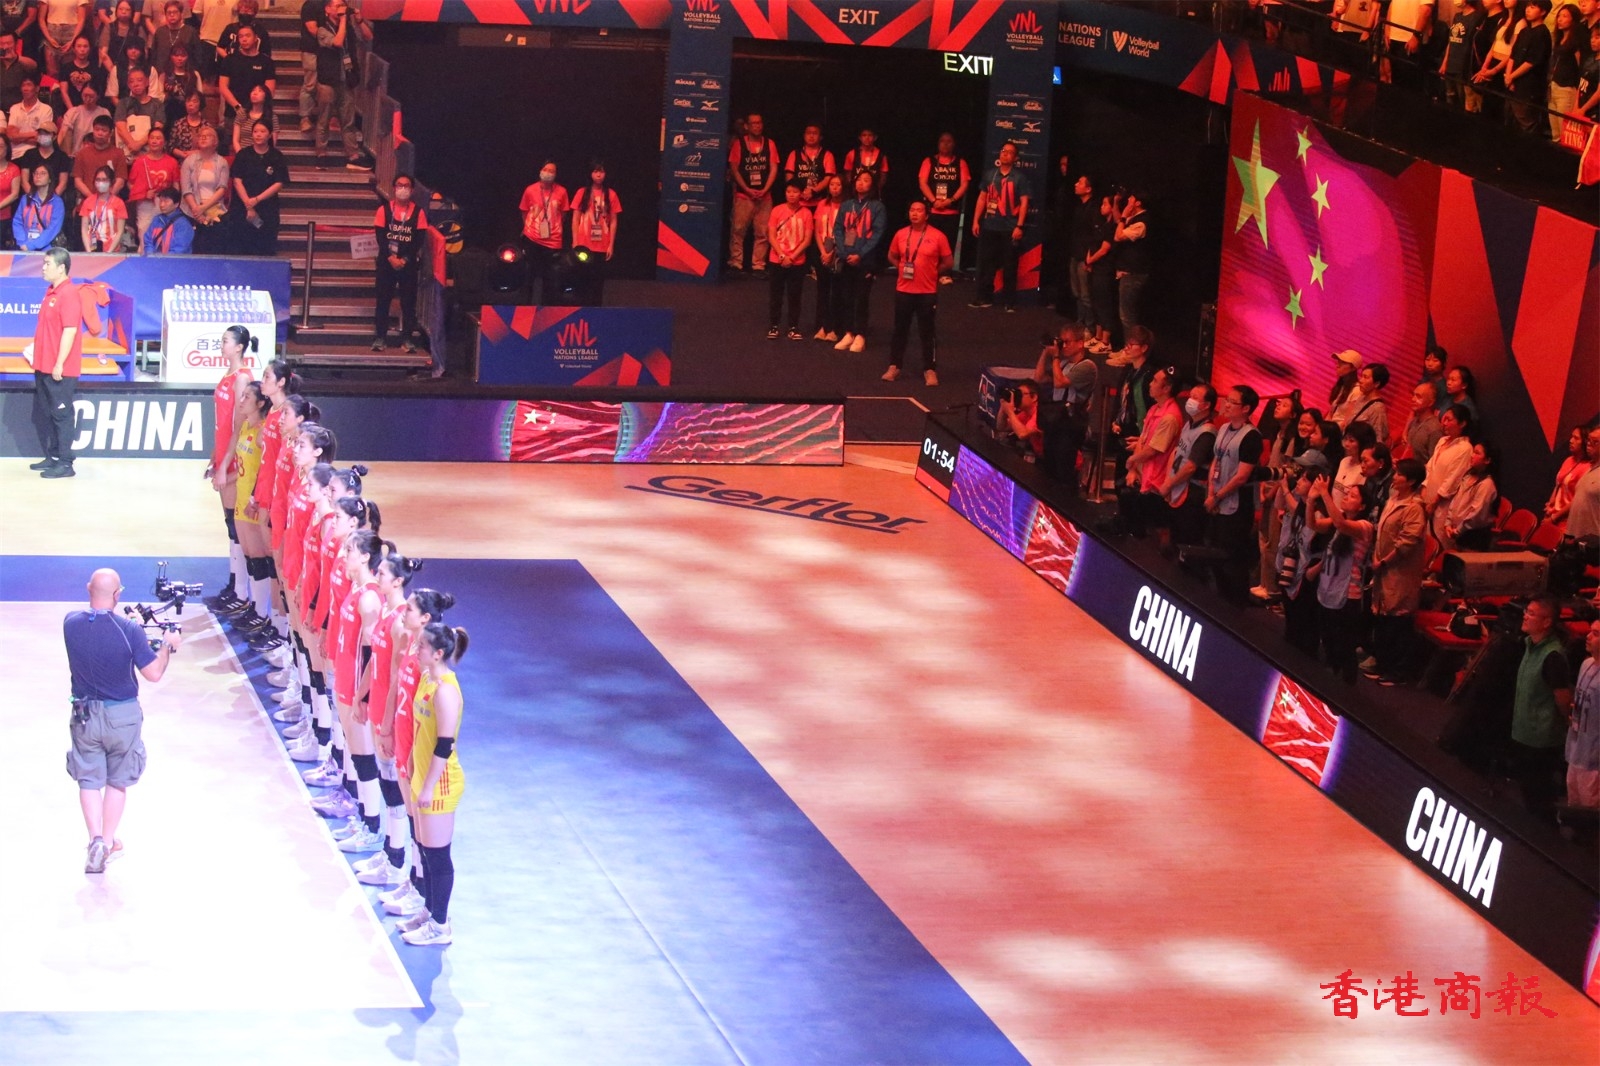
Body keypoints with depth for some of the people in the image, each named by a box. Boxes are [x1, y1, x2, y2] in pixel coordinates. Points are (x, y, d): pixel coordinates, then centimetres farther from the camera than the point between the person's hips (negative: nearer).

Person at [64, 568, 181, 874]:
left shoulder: (71, 624, -11)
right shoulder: (129, 630, -20)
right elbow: (153, 673, -15)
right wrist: (167, 646, 2)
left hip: (84, 714, 2)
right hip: (122, 715, -2)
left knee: (89, 780, 11)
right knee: (118, 781, 15)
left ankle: (96, 839, -5)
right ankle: (108, 842, 20)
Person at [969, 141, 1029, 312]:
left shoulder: (1019, 177, -2)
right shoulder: (990, 175, 9)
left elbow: (1024, 202, -5)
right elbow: (982, 198, 13)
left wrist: (1019, 226, -12)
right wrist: (976, 221, 6)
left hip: (1010, 228, -3)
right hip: (989, 226, 3)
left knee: (1009, 266, 2)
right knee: (985, 263, 5)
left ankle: (1009, 301, 9)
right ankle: (984, 297, 14)